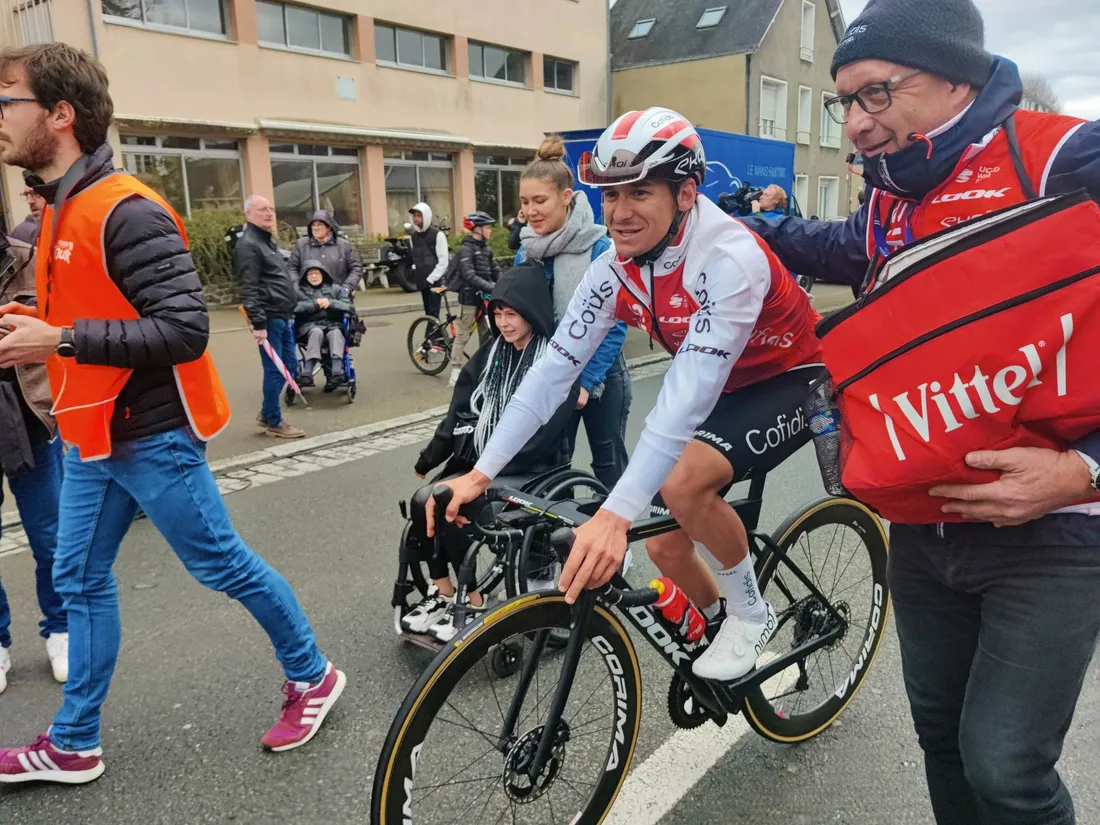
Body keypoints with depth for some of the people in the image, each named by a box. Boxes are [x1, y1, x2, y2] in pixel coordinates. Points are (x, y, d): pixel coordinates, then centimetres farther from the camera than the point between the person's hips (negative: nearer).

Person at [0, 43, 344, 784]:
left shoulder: (125, 211, -19)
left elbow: (185, 329, -25)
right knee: (80, 581, 15)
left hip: (151, 437, -9)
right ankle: (73, 745, 31)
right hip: (94, 435, 9)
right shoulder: (64, 210, 11)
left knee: (223, 565, 4)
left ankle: (312, 675, 26)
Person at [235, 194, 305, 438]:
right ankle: (274, 422, 8)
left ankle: (266, 414, 26)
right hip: (269, 318, -10)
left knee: (289, 366, 14)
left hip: (282, 316, 10)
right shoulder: (248, 245, -12)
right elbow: (248, 289, -19)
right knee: (275, 370, -3)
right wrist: (258, 323, -25)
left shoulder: (267, 240, 20)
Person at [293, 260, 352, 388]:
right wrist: (314, 304, -10)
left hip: (333, 324, 1)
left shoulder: (335, 289, 21)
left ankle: (337, 372, -53)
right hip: (310, 325, -1)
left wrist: (331, 303, -8)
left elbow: (349, 306, 9)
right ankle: (307, 373, -48)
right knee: (317, 332, -37)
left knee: (336, 333, -35)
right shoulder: (299, 290, 17)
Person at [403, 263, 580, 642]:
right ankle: (441, 594, -2)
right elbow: (461, 411, 6)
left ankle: (473, 606, -5)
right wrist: (429, 459, -3)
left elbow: (540, 432, -18)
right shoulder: (491, 352, 10)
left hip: (530, 470, -6)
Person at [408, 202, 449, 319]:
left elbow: (443, 261, -13)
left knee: (433, 313, -12)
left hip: (435, 280, -6)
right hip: (423, 281, 6)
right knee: (428, 313, 8)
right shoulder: (413, 236, 10)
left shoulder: (438, 234, -9)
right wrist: (416, 276, 4)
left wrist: (430, 279, -17)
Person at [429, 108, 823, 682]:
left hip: (789, 381, -6)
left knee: (683, 481, -32)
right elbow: (553, 370, -14)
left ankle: (750, 612, -4)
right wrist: (480, 473, -20)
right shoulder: (614, 271, -13)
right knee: (665, 545, 1)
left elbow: (687, 397, -42)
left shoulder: (728, 259, -33)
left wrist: (616, 515, -49)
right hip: (720, 390, 6)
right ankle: (723, 624, 33)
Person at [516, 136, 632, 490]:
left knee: (609, 466, 11)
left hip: (599, 376, -4)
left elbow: (615, 326, -15)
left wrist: (586, 381, -18)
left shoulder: (601, 249, -16)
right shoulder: (525, 254, -1)